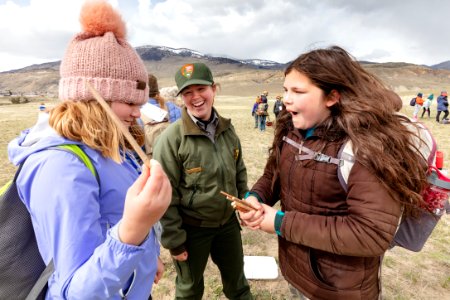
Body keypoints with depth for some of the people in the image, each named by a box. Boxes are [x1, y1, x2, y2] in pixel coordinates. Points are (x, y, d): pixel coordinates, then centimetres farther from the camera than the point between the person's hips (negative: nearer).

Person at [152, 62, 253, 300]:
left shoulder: (227, 129, -2)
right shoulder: (172, 138, -20)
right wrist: (174, 240, -13)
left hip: (228, 222, 5)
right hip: (191, 229, -4)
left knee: (237, 281, 27)